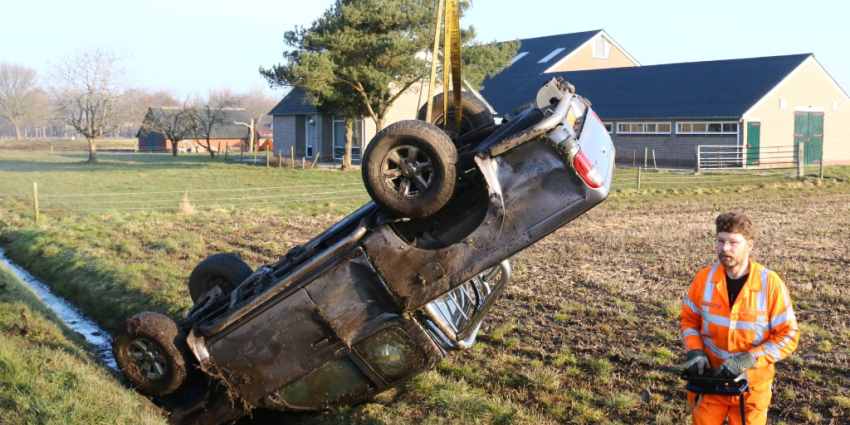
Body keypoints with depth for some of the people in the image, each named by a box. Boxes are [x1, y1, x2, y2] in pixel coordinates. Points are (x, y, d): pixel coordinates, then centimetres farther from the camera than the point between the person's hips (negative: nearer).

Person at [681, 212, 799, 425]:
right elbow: (690, 320, 6)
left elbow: (788, 335, -12)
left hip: (751, 385, -1)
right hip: (709, 379, 2)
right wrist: (695, 351, -13)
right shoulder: (704, 278, -8)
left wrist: (747, 360, -23)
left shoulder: (770, 283, -16)